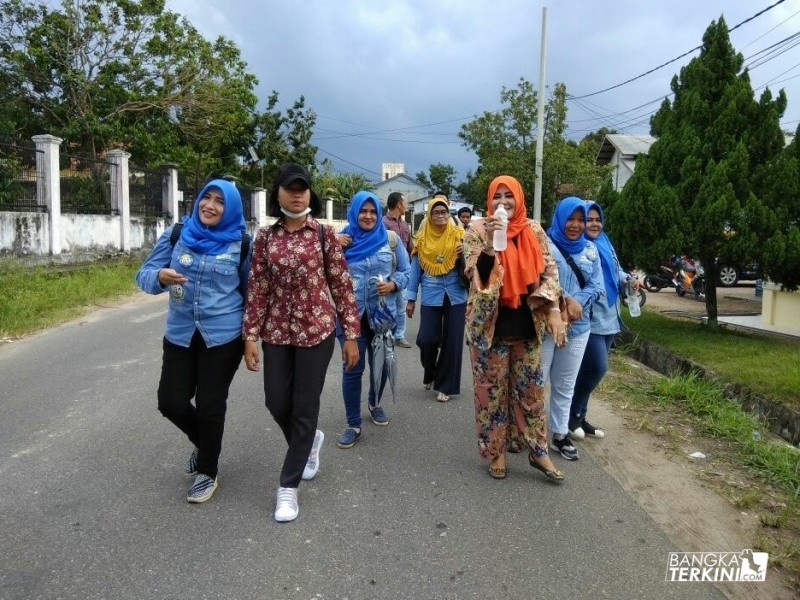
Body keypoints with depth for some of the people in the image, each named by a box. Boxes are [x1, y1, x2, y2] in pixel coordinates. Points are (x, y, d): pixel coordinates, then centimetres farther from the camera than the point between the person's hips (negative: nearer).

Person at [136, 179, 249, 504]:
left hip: (223, 337, -3)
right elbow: (144, 275, 1)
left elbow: (251, 293, 3)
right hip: (180, 335, 3)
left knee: (210, 404, 3)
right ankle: (203, 443, 36)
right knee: (170, 401, 3)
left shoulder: (241, 243, -6)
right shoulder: (176, 234, 0)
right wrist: (160, 276, -23)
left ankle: (207, 472, 27)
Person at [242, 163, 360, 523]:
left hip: (316, 331, -3)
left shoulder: (324, 234, -3)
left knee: (304, 407, 2)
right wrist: (250, 335, -2)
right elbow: (258, 288, 3)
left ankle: (288, 486, 16)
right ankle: (309, 440, 41)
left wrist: (351, 334, -5)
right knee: (276, 403, 7)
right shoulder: (265, 237, 4)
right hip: (277, 332, 3)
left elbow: (342, 285, -3)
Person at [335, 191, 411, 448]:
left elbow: (406, 270, 5)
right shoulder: (342, 239, 1)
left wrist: (393, 284, -14)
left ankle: (374, 403, 44)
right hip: (351, 314, -1)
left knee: (380, 363, 16)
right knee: (352, 369, 0)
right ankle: (353, 425, 13)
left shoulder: (391, 239, 0)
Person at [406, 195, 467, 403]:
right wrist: (411, 299, 5)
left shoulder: (459, 235, 1)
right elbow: (415, 269, 7)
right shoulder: (422, 238, 4)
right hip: (431, 296, 0)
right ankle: (430, 372, 25)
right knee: (427, 339, -6)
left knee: (452, 341, 3)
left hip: (455, 295, 0)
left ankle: (445, 385, 18)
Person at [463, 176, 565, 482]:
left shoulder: (534, 230, 4)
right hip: (491, 323, -3)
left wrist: (553, 310, -5)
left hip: (527, 323, 3)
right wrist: (490, 244, -30)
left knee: (532, 388, 10)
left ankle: (538, 451, 23)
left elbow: (549, 270, 6)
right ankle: (495, 450, 22)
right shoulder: (478, 230, -6)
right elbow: (473, 273, -15)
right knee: (492, 389, 6)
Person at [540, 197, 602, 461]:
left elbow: (596, 286, 5)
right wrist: (565, 300, -19)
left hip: (578, 326, 5)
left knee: (565, 384, 13)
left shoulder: (590, 249, 11)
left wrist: (575, 303, -13)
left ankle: (560, 435, 24)